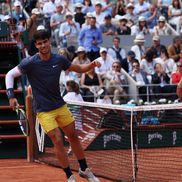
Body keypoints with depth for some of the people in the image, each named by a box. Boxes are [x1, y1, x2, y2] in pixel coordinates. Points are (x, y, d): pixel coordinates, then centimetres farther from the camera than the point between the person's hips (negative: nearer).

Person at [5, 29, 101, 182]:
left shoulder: (59, 60, -4)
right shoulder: (30, 62, -16)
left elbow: (79, 69, 10)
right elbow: (10, 75, -7)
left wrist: (92, 65, -11)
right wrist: (11, 96, -17)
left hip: (60, 105, 5)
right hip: (44, 111, -5)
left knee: (73, 136, 13)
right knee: (58, 141, -11)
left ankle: (84, 170, 30)